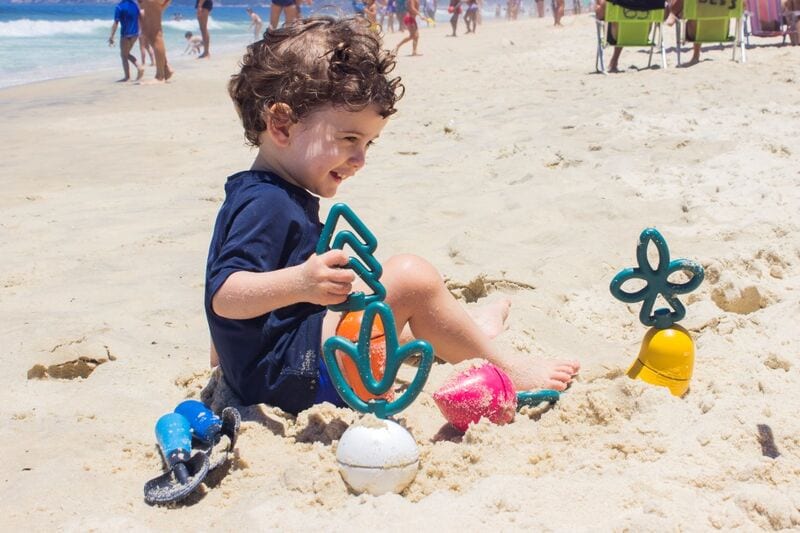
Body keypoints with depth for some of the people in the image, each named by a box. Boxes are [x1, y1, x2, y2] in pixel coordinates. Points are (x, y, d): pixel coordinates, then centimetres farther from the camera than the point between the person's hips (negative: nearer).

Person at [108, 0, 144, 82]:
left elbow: (115, 24, -14)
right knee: (126, 54, 21)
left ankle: (127, 76, 6)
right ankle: (139, 67, 5)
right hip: (135, 34, 6)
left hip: (125, 34, -6)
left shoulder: (119, 7, -12)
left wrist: (111, 37, -11)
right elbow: (139, 19, 12)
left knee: (124, 55, 6)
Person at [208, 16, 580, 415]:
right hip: (287, 377, -11)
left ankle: (467, 331, 46)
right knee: (410, 278, -16)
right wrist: (299, 284, -43)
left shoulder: (257, 195, 14)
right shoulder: (267, 204, -20)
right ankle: (502, 370, -2)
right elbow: (223, 296, -30)